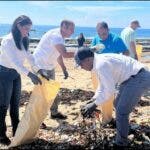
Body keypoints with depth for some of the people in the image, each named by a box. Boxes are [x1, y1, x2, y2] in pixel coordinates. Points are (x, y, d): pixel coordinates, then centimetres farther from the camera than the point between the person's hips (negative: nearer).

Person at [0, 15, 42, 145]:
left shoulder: (24, 41, 3)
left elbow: (30, 57, 6)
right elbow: (14, 60, -32)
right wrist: (30, 74, -41)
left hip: (16, 74, 7)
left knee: (15, 104, 14)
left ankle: (17, 131, 26)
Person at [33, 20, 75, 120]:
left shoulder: (60, 37, 8)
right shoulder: (55, 35, -24)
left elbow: (59, 54, 16)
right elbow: (65, 54, -35)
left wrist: (64, 69, 13)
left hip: (49, 67, 10)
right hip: (40, 67, -10)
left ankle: (54, 112, 32)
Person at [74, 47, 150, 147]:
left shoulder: (101, 64, -24)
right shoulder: (100, 61, 8)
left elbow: (109, 90, -22)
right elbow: (104, 84, 18)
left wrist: (95, 104, -13)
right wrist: (93, 100, 11)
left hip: (139, 78, -11)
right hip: (132, 76, 11)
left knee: (121, 111, -7)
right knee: (118, 105, 23)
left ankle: (121, 143, 10)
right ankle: (124, 129, 43)